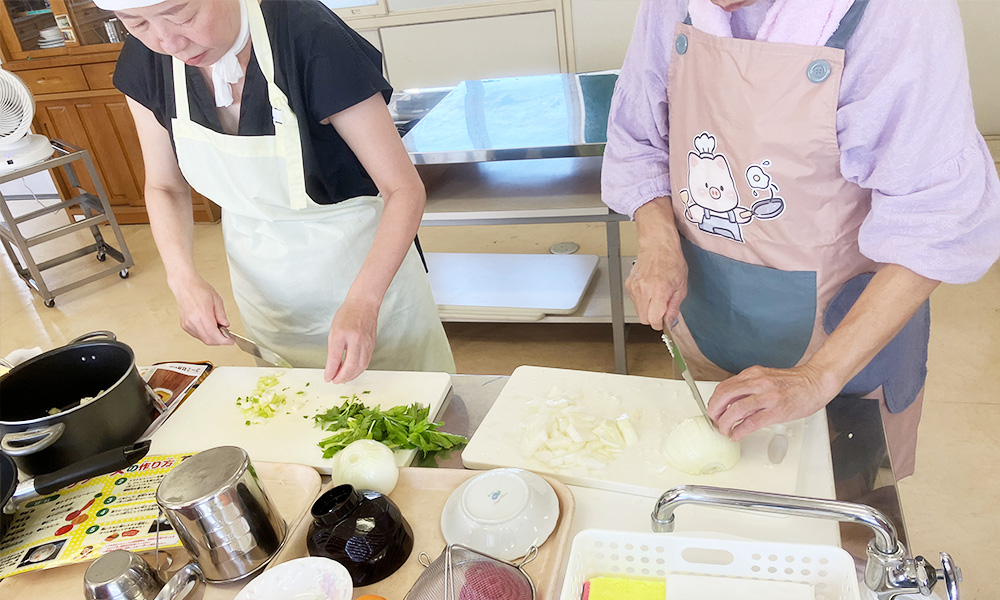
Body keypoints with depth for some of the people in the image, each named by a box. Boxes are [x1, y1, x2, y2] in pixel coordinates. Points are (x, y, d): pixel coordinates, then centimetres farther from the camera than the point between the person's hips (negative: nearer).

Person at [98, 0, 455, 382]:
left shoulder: (310, 39, -27)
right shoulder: (145, 63, -11)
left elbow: (404, 189, -25)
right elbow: (164, 188, 3)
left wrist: (363, 301, -37)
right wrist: (184, 279, -14)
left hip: (366, 270, -4)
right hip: (260, 284, 5)